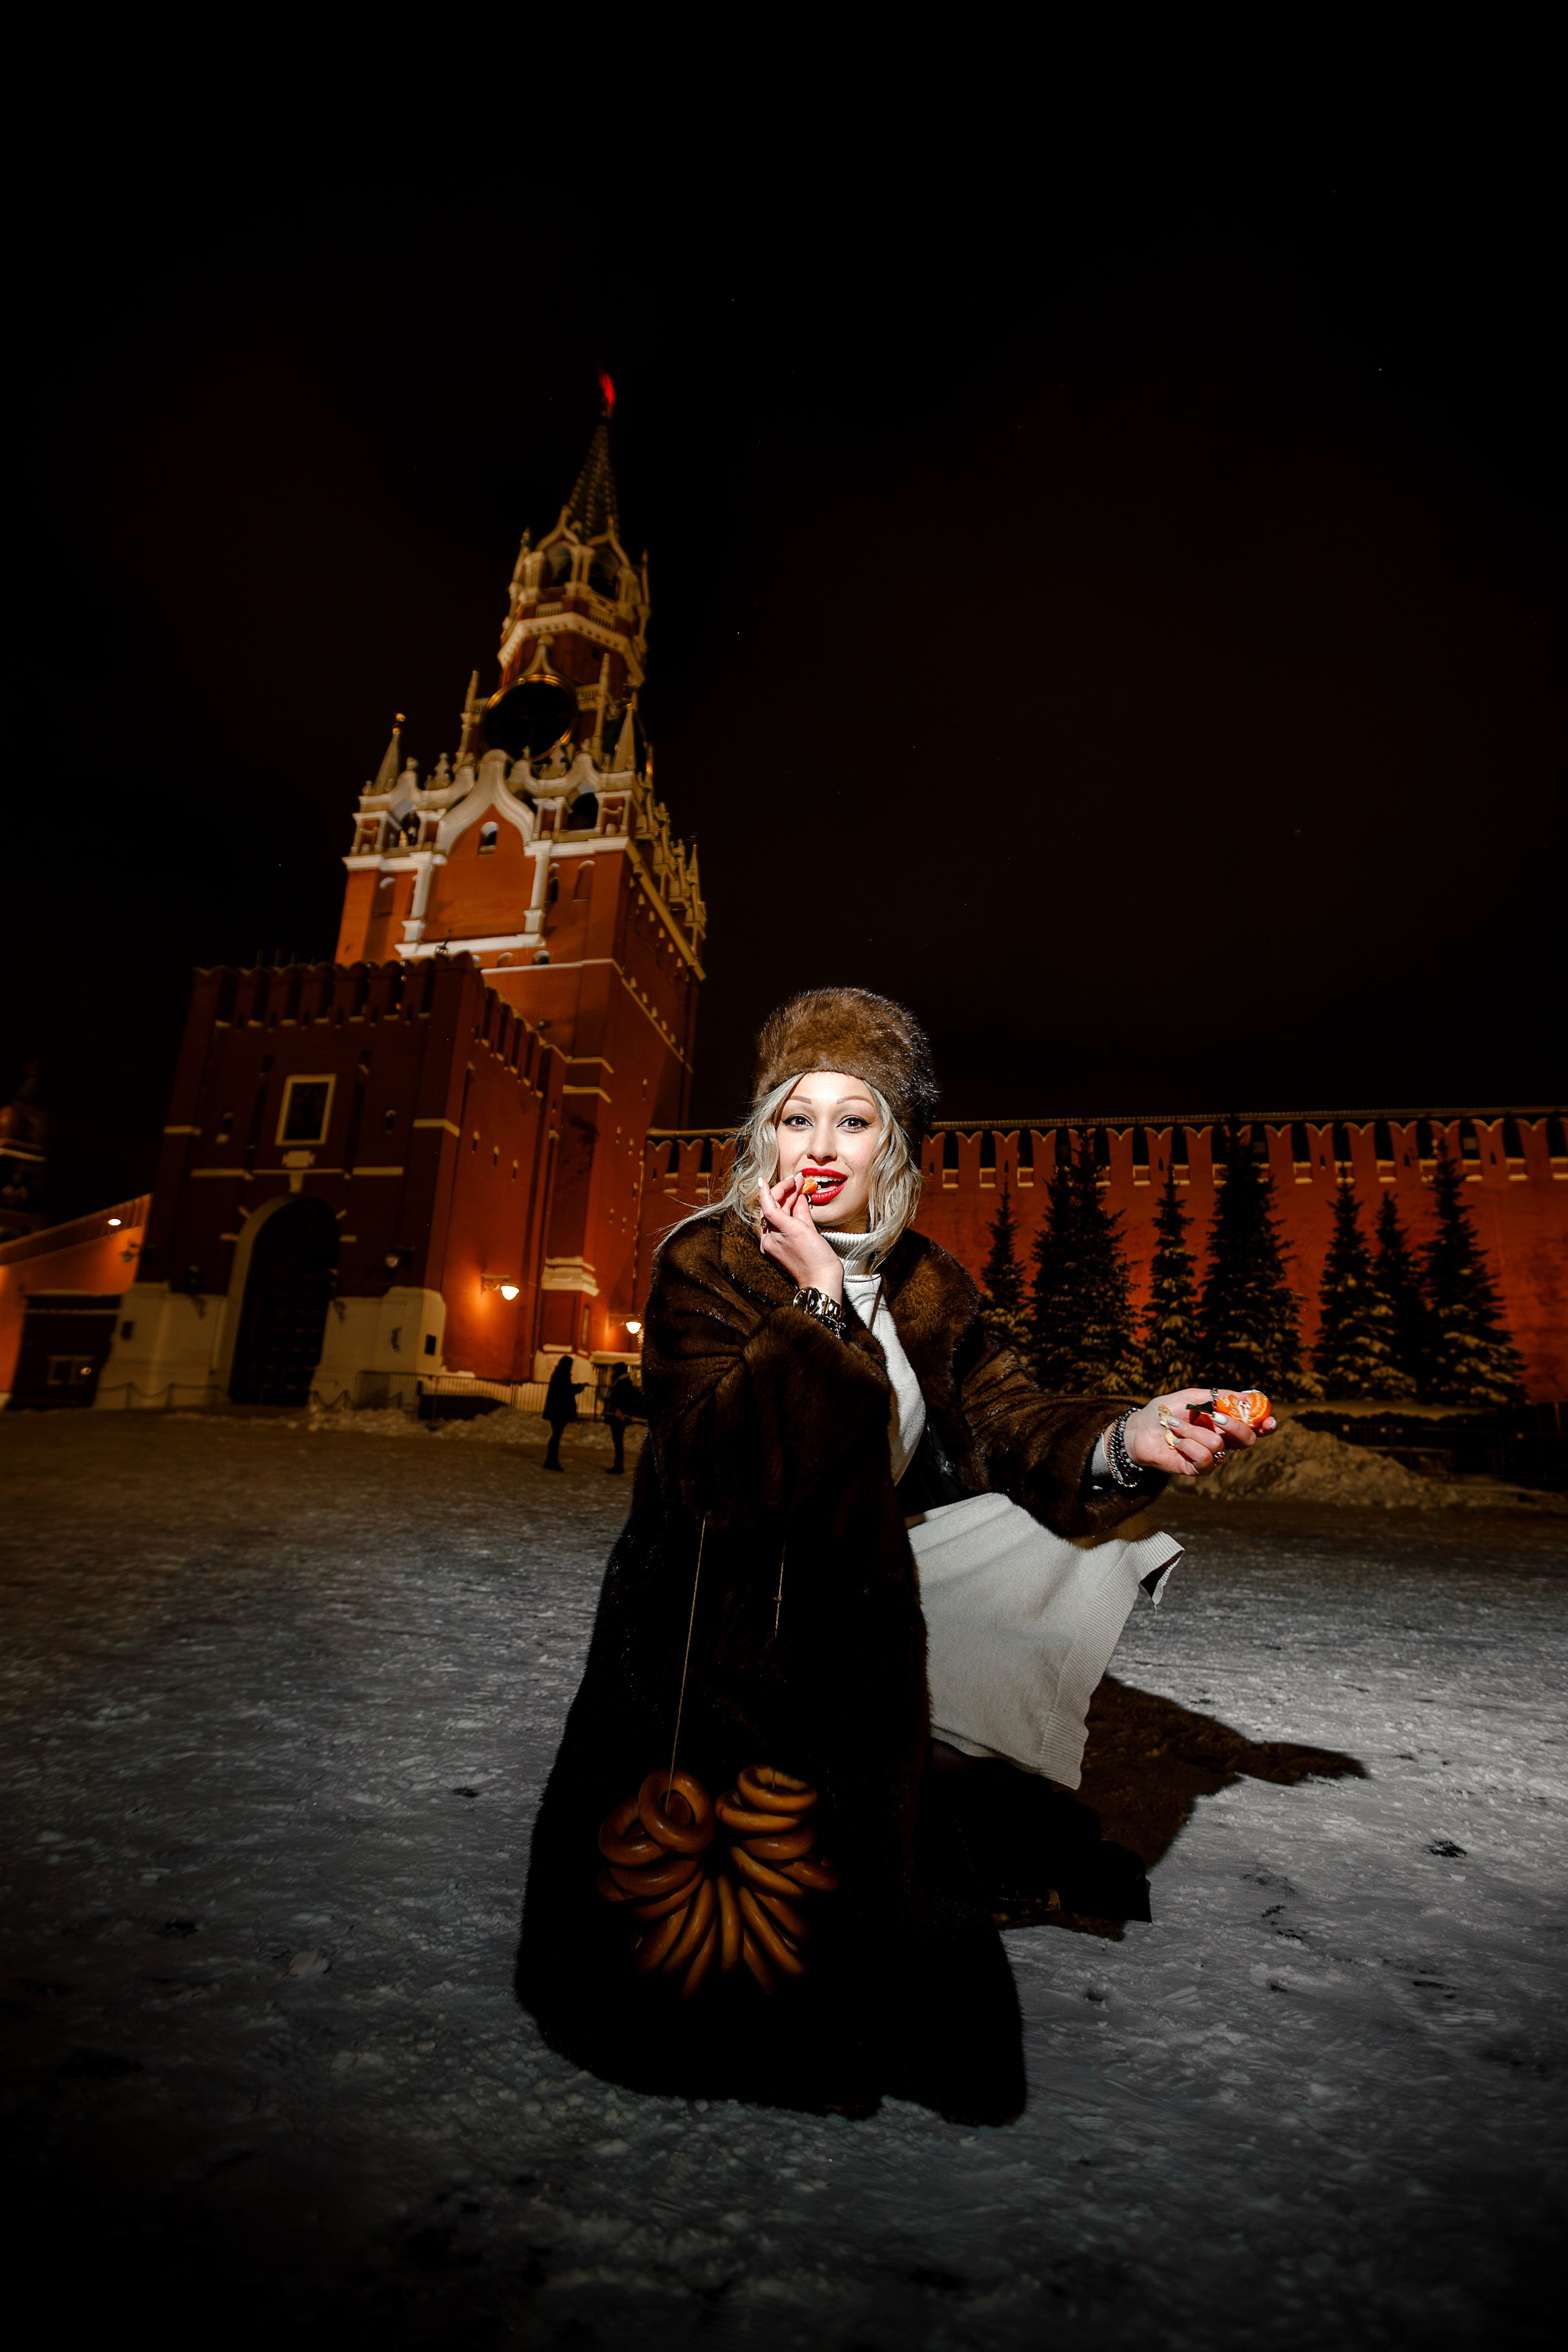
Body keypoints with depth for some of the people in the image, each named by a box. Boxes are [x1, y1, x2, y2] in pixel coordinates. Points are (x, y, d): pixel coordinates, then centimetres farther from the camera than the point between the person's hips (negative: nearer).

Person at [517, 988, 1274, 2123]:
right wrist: (816, 1295, -29)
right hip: (721, 1634, -4)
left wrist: (1125, 1438, -27)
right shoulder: (706, 1264, -14)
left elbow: (1007, 1419, -7)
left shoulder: (928, 1283, 2)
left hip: (863, 1621, 5)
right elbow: (721, 1461, -26)